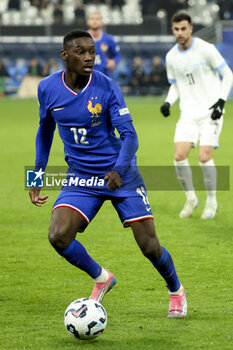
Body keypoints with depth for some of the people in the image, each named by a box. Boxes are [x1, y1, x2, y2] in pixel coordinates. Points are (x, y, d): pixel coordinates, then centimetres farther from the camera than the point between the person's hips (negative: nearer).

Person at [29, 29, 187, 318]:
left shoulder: (107, 87, -13)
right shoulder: (48, 88, -4)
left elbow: (129, 135, -17)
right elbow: (45, 130, 14)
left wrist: (119, 169, -35)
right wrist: (37, 174, 10)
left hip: (120, 175, -2)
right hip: (81, 179, 2)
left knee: (149, 246, -5)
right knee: (58, 237, -21)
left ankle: (176, 291, 27)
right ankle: (101, 279, 8)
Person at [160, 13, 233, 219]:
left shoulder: (206, 49, -10)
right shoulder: (171, 57, 5)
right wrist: (168, 102, -1)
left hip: (210, 110, -4)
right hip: (188, 113, 4)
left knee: (204, 157, -13)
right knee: (179, 156, -8)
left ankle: (212, 201, 6)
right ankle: (191, 198, 12)